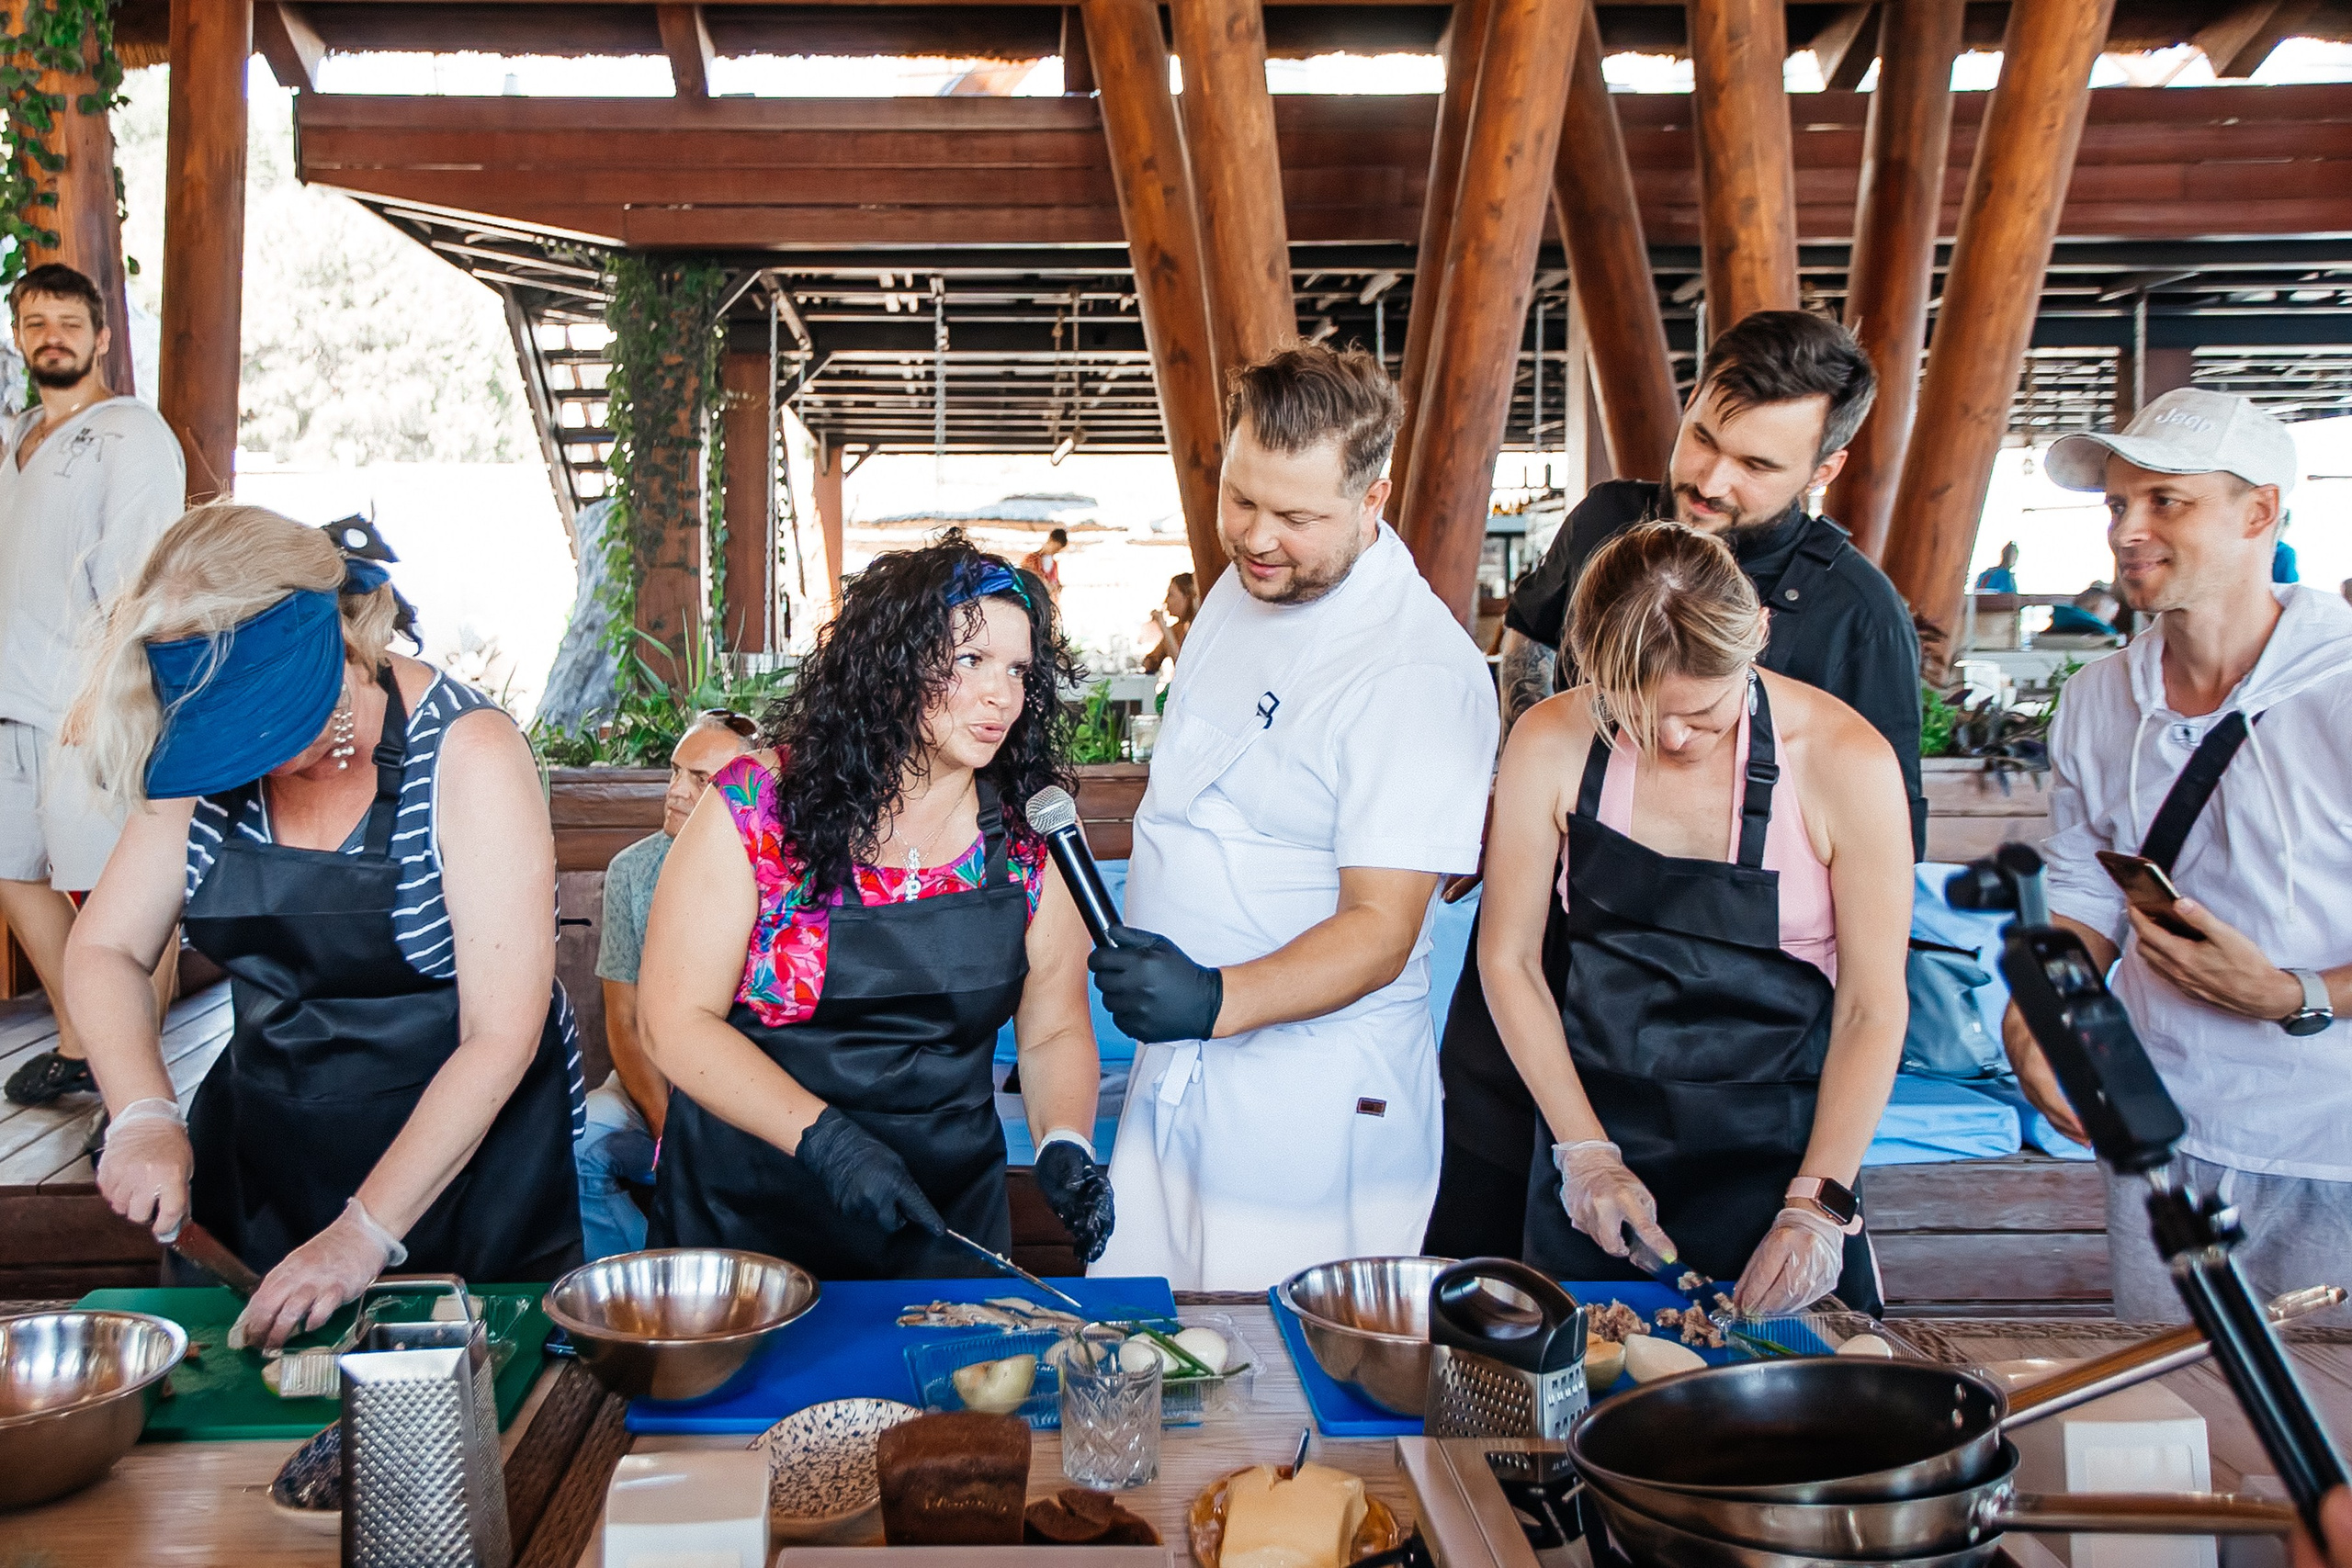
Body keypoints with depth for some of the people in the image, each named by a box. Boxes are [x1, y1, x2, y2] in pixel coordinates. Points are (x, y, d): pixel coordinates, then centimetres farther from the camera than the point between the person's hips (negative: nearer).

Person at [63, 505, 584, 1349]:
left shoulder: (468, 751, -21)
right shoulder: (209, 756, -5)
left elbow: (502, 1035, -23)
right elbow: (103, 950, 2)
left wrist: (365, 1235, -26)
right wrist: (145, 1116, -16)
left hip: (462, 1163, -4)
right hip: (262, 1146, 5)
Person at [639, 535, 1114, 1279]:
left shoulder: (1030, 838, -5)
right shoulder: (757, 808, -14)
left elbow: (1054, 1032, 2)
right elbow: (676, 1020, -14)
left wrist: (1064, 1145, -17)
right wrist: (824, 1140, -24)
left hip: (947, 1210, 3)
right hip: (751, 1210, -2)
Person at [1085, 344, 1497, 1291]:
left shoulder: (1419, 671, -20)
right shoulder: (1241, 592, 7)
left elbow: (1381, 931, -23)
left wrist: (1220, 999, -37)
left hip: (1315, 1106, -7)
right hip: (1172, 1070, 8)